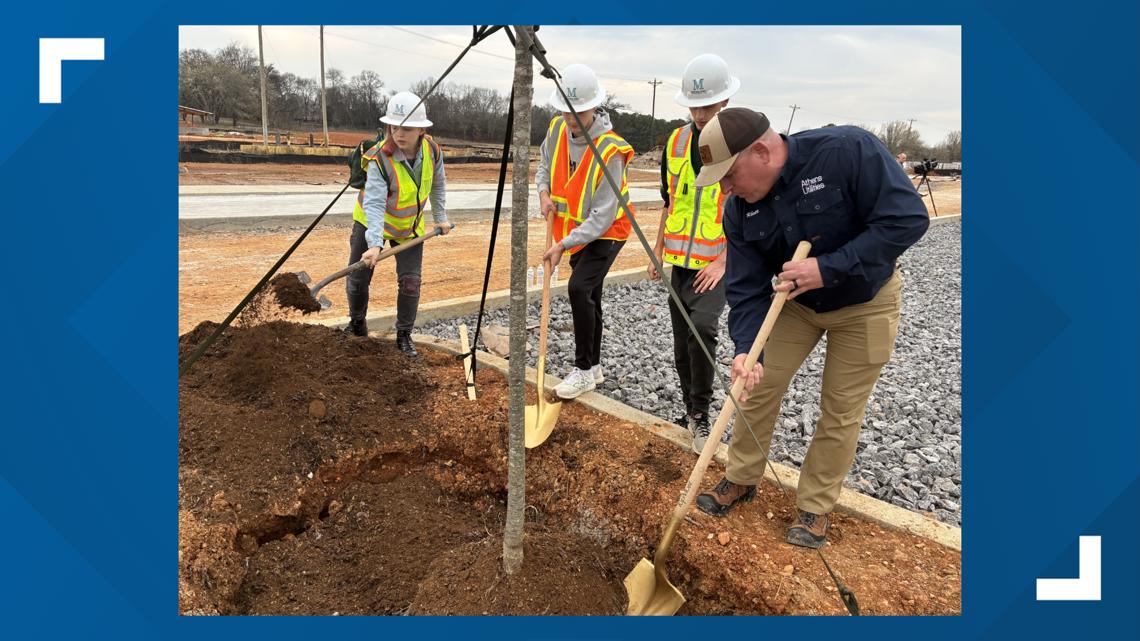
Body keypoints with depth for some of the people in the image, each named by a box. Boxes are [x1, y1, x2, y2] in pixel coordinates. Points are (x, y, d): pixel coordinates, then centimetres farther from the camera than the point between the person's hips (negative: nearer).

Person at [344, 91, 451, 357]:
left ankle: (404, 336, 10)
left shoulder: (432, 151, -18)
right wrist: (374, 244, -51)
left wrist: (440, 217, 8)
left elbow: (438, 185, 3)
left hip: (409, 227, 2)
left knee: (410, 281, -7)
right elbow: (374, 204, -40)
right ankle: (356, 324, 33)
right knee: (357, 279, 6)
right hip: (371, 222, -2)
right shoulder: (380, 159, -31)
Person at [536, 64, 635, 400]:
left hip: (605, 232, -7)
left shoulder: (610, 151, -27)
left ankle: (584, 368, -9)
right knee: (589, 297, 14)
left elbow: (602, 217, -28)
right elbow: (544, 164, 14)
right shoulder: (557, 129, -7)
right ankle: (594, 367, 27)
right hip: (576, 230, 7)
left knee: (579, 288, -23)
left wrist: (564, 245, -30)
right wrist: (544, 192, -7)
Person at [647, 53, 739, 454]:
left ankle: (700, 414, -5)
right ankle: (691, 412, 28)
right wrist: (658, 250, 14)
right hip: (680, 259, 5)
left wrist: (724, 262, -16)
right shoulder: (676, 142, 7)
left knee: (702, 328, -24)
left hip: (717, 263, -5)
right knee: (682, 344, 11)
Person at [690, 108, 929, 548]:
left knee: (841, 411, 5)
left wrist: (828, 268, -34)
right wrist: (746, 348, -33)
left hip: (865, 302, -3)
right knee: (758, 387, 3)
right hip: (794, 300, 4)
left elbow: (907, 219, -30)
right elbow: (747, 289, -17)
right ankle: (742, 479, 26)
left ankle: (815, 506, 23)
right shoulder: (740, 210, -16)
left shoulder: (848, 150, -30)